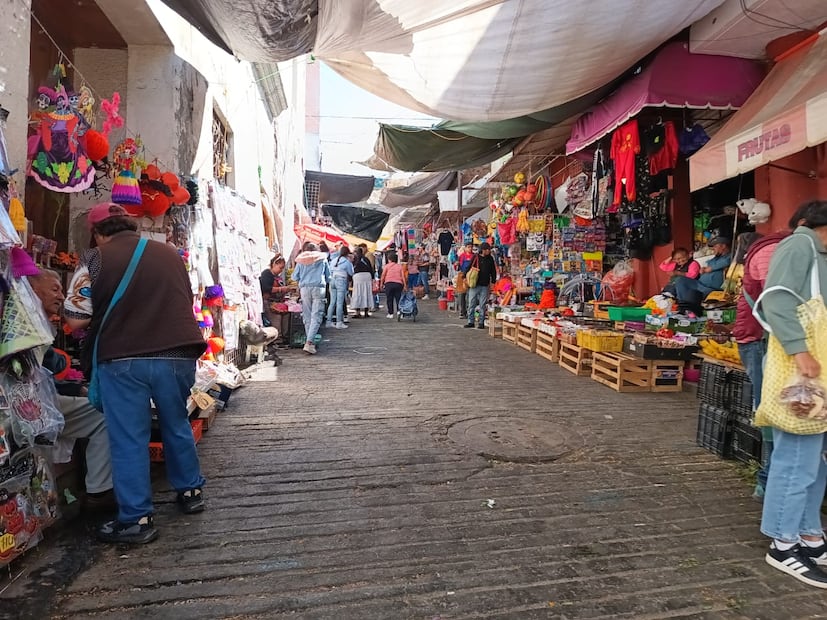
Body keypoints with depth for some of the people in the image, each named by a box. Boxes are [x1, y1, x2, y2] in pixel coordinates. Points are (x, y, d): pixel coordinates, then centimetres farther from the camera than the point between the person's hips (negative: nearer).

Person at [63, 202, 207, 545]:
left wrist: (106, 314, 15)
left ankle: (136, 518, 14)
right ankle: (190, 491, 34)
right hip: (178, 353, 4)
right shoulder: (170, 253, 9)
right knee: (177, 424, 21)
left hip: (123, 359, -3)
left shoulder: (96, 258, -2)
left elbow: (75, 319, -5)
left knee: (128, 438, 7)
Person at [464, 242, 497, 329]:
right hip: (474, 285, -1)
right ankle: (470, 321, 10)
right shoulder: (475, 258, 1)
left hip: (485, 286, 1)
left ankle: (481, 322, 10)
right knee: (471, 304, 2)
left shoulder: (490, 259, 7)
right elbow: (468, 268, 3)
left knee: (482, 305, 3)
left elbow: (493, 271, 12)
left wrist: (492, 282, 7)